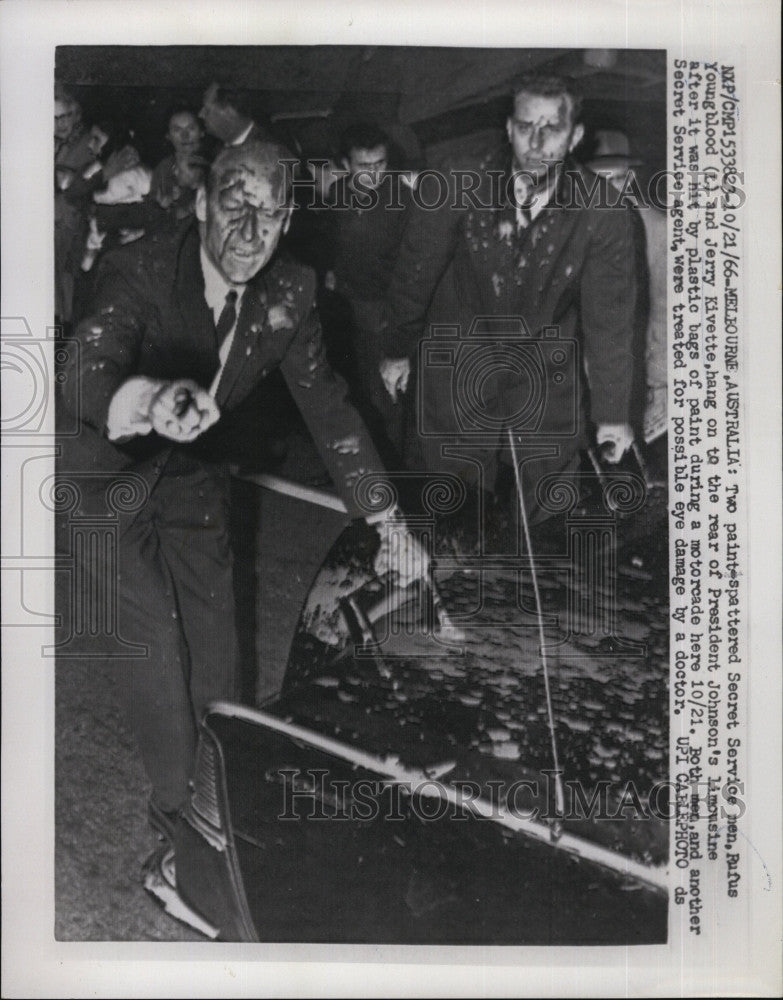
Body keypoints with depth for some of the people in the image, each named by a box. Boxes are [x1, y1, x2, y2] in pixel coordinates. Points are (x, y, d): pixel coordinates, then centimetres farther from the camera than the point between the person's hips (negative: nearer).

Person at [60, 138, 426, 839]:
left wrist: (388, 522, -8)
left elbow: (326, 403, -4)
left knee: (217, 662, 7)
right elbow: (84, 376, -38)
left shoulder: (289, 292, -9)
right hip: (114, 479, -3)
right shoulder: (139, 273, -23)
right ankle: (178, 813, 15)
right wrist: (147, 399, -63)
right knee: (154, 650, -8)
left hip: (197, 484, 4)